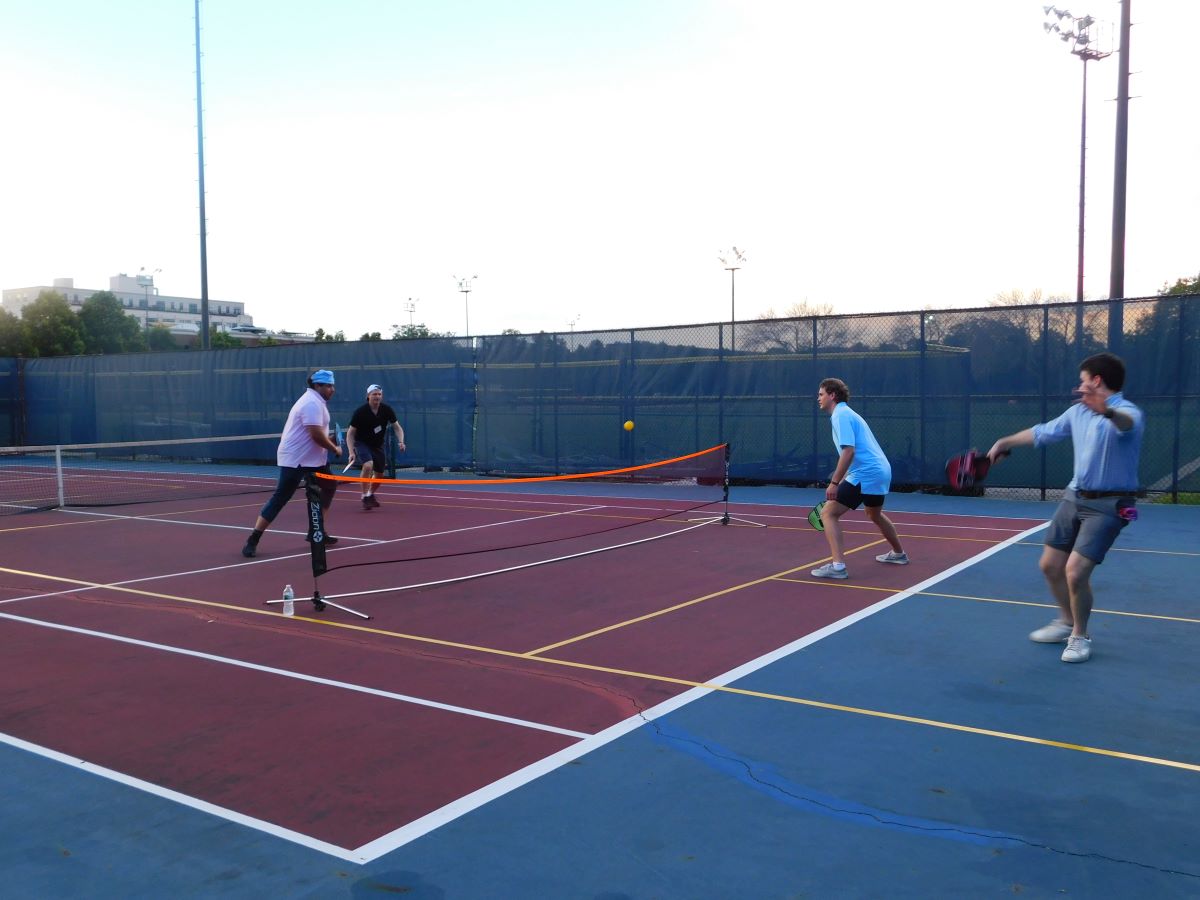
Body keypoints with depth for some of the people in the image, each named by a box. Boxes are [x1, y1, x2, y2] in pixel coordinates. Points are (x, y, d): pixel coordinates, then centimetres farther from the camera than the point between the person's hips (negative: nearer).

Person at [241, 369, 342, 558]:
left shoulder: (316, 401, 14)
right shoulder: (312, 403, -18)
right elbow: (316, 435, -26)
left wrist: (329, 439, 7)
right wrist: (335, 449, -12)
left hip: (311, 458, 11)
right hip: (295, 460, -11)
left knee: (329, 486, 14)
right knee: (280, 499, -11)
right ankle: (252, 540, -7)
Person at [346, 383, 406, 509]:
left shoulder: (387, 410, -10)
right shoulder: (360, 412, -19)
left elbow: (397, 427, -3)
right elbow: (350, 433, -13)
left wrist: (400, 441, -22)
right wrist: (351, 452, -24)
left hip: (378, 445, 4)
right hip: (361, 443, -4)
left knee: (379, 474, 11)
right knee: (368, 465, -30)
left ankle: (371, 495, 41)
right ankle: (365, 497, -17)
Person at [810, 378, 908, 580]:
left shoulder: (841, 414, -11)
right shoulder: (847, 413, 20)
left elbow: (849, 451, -22)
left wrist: (834, 483, -22)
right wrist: (841, 480, 26)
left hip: (866, 474, -10)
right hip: (881, 471, 10)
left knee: (828, 513, -10)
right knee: (874, 514, 34)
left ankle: (838, 565, -20)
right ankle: (898, 554, 51)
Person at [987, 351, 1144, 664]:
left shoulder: (1128, 413, -18)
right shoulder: (1077, 412, 7)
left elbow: (1127, 424, -44)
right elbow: (1043, 432, 23)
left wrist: (1109, 411, -67)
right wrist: (1005, 442, 28)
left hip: (1108, 505, -8)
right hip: (1074, 497, 8)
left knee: (1075, 572, -13)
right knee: (1050, 565, 13)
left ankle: (1080, 636, 12)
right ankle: (1067, 621, 37)